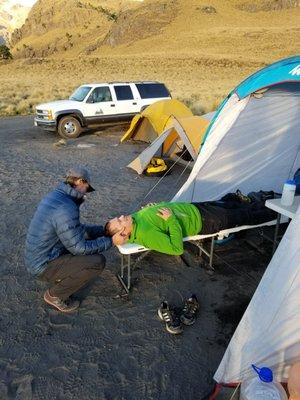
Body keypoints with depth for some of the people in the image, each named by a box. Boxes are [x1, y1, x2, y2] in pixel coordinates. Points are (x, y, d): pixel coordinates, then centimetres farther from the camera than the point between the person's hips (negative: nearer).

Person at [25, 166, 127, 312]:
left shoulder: (56, 195, 2)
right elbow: (79, 248, -22)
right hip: (44, 266, -9)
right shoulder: (65, 209, -29)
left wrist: (104, 229, 11)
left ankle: (60, 278, 15)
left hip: (37, 256, 10)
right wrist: (111, 241, -13)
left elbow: (77, 228, 13)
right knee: (98, 262, -18)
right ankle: (55, 295, 1)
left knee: (86, 233, 11)